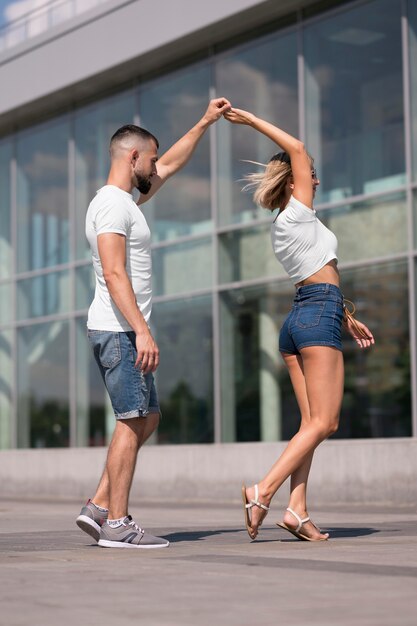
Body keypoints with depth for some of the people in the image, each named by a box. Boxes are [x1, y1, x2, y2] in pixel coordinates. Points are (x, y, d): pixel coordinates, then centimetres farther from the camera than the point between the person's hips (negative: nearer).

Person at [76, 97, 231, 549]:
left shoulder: (123, 199, 18)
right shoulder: (113, 204, -13)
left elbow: (169, 165, 32)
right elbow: (114, 274, -22)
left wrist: (205, 123, 33)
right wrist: (142, 332, -28)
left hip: (123, 331, 11)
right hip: (119, 330, -11)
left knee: (147, 418, 13)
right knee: (132, 421, -9)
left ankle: (100, 507, 11)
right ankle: (117, 524, -5)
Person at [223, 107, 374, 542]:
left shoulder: (282, 229, 19)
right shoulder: (297, 214, -6)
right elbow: (297, 150, -10)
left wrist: (349, 320, 30)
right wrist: (251, 120, -5)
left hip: (297, 320, 9)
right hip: (319, 317, -9)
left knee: (312, 422, 4)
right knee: (323, 423, -9)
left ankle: (297, 509, -5)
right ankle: (262, 492, -17)